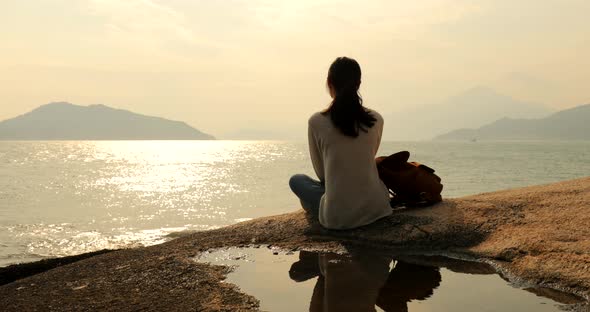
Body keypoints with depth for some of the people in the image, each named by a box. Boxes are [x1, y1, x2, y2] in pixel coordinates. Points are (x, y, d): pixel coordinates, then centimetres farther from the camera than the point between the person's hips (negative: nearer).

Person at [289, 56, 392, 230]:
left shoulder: (316, 122, -8)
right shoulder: (376, 120, 0)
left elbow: (321, 172, 4)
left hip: (337, 216, -3)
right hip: (376, 208, 3)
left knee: (296, 180, 25)